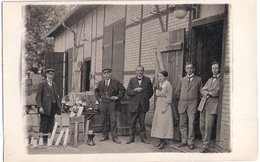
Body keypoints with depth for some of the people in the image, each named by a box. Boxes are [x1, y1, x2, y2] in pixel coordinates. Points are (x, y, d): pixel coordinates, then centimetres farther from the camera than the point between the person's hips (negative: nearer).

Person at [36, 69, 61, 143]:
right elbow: (38, 97, -7)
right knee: (44, 124, 0)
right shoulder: (42, 84, -2)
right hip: (45, 108, -6)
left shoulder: (54, 85, 18)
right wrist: (40, 107, -17)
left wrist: (59, 105, 8)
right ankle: (43, 140, 6)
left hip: (53, 108, 6)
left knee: (51, 124, 8)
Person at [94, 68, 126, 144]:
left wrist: (118, 96, -3)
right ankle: (105, 136, 19)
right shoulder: (100, 83, 11)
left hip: (112, 102, -3)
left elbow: (123, 90, 6)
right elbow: (96, 91, 25)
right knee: (103, 120, 7)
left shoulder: (115, 82, 2)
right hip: (103, 103, 3)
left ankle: (114, 137, 1)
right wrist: (98, 98, 12)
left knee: (113, 120, -6)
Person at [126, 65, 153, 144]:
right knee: (132, 123, 6)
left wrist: (146, 98, 3)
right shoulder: (132, 80, 5)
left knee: (142, 122, 5)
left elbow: (151, 92, 12)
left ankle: (143, 137, 16)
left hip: (143, 105, 0)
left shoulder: (147, 80, 5)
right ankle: (131, 137, 16)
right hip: (134, 105, 1)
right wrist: (135, 90, -15)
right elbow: (127, 92, 0)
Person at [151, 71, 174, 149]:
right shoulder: (160, 84, 13)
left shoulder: (168, 84, -10)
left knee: (164, 122, -6)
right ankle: (160, 140, 14)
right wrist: (157, 89, 1)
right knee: (158, 122, 7)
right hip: (158, 105, 8)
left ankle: (164, 141, 0)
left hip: (165, 106, -8)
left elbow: (169, 97, -13)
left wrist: (165, 107, -17)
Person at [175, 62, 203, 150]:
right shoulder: (182, 80, 13)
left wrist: (194, 99, 4)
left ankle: (190, 142, 4)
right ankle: (184, 141, 15)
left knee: (191, 124, -5)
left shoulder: (198, 79, 5)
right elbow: (177, 92, 20)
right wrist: (182, 98, 12)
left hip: (192, 105, -3)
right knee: (182, 124, 6)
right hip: (182, 104, 3)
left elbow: (200, 92, 9)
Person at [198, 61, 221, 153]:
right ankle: (205, 141, 23)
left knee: (208, 126, -7)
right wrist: (207, 93, -8)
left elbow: (216, 93, -12)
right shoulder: (209, 80, 21)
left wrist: (207, 91, -2)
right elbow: (202, 90, 11)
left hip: (212, 105, -6)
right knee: (202, 126, 6)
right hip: (203, 104, 6)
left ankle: (206, 146, 2)